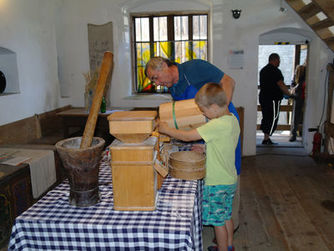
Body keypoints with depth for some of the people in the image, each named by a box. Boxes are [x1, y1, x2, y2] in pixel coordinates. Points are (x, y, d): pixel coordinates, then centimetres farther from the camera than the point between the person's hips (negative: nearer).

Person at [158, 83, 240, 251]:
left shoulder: (217, 125, -27)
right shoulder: (232, 119, 1)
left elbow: (187, 137, -23)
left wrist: (166, 129, -12)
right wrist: (205, 149, 7)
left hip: (217, 183, -9)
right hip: (230, 179, 9)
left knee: (218, 221, 9)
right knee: (226, 216, 24)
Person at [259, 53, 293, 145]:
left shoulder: (263, 70, 15)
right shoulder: (275, 71, -13)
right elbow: (281, 85, -16)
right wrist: (290, 94, -2)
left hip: (263, 97, 9)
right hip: (273, 99, -9)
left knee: (266, 117, 12)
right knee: (273, 118, -3)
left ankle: (266, 138, 17)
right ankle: (266, 139, -4)